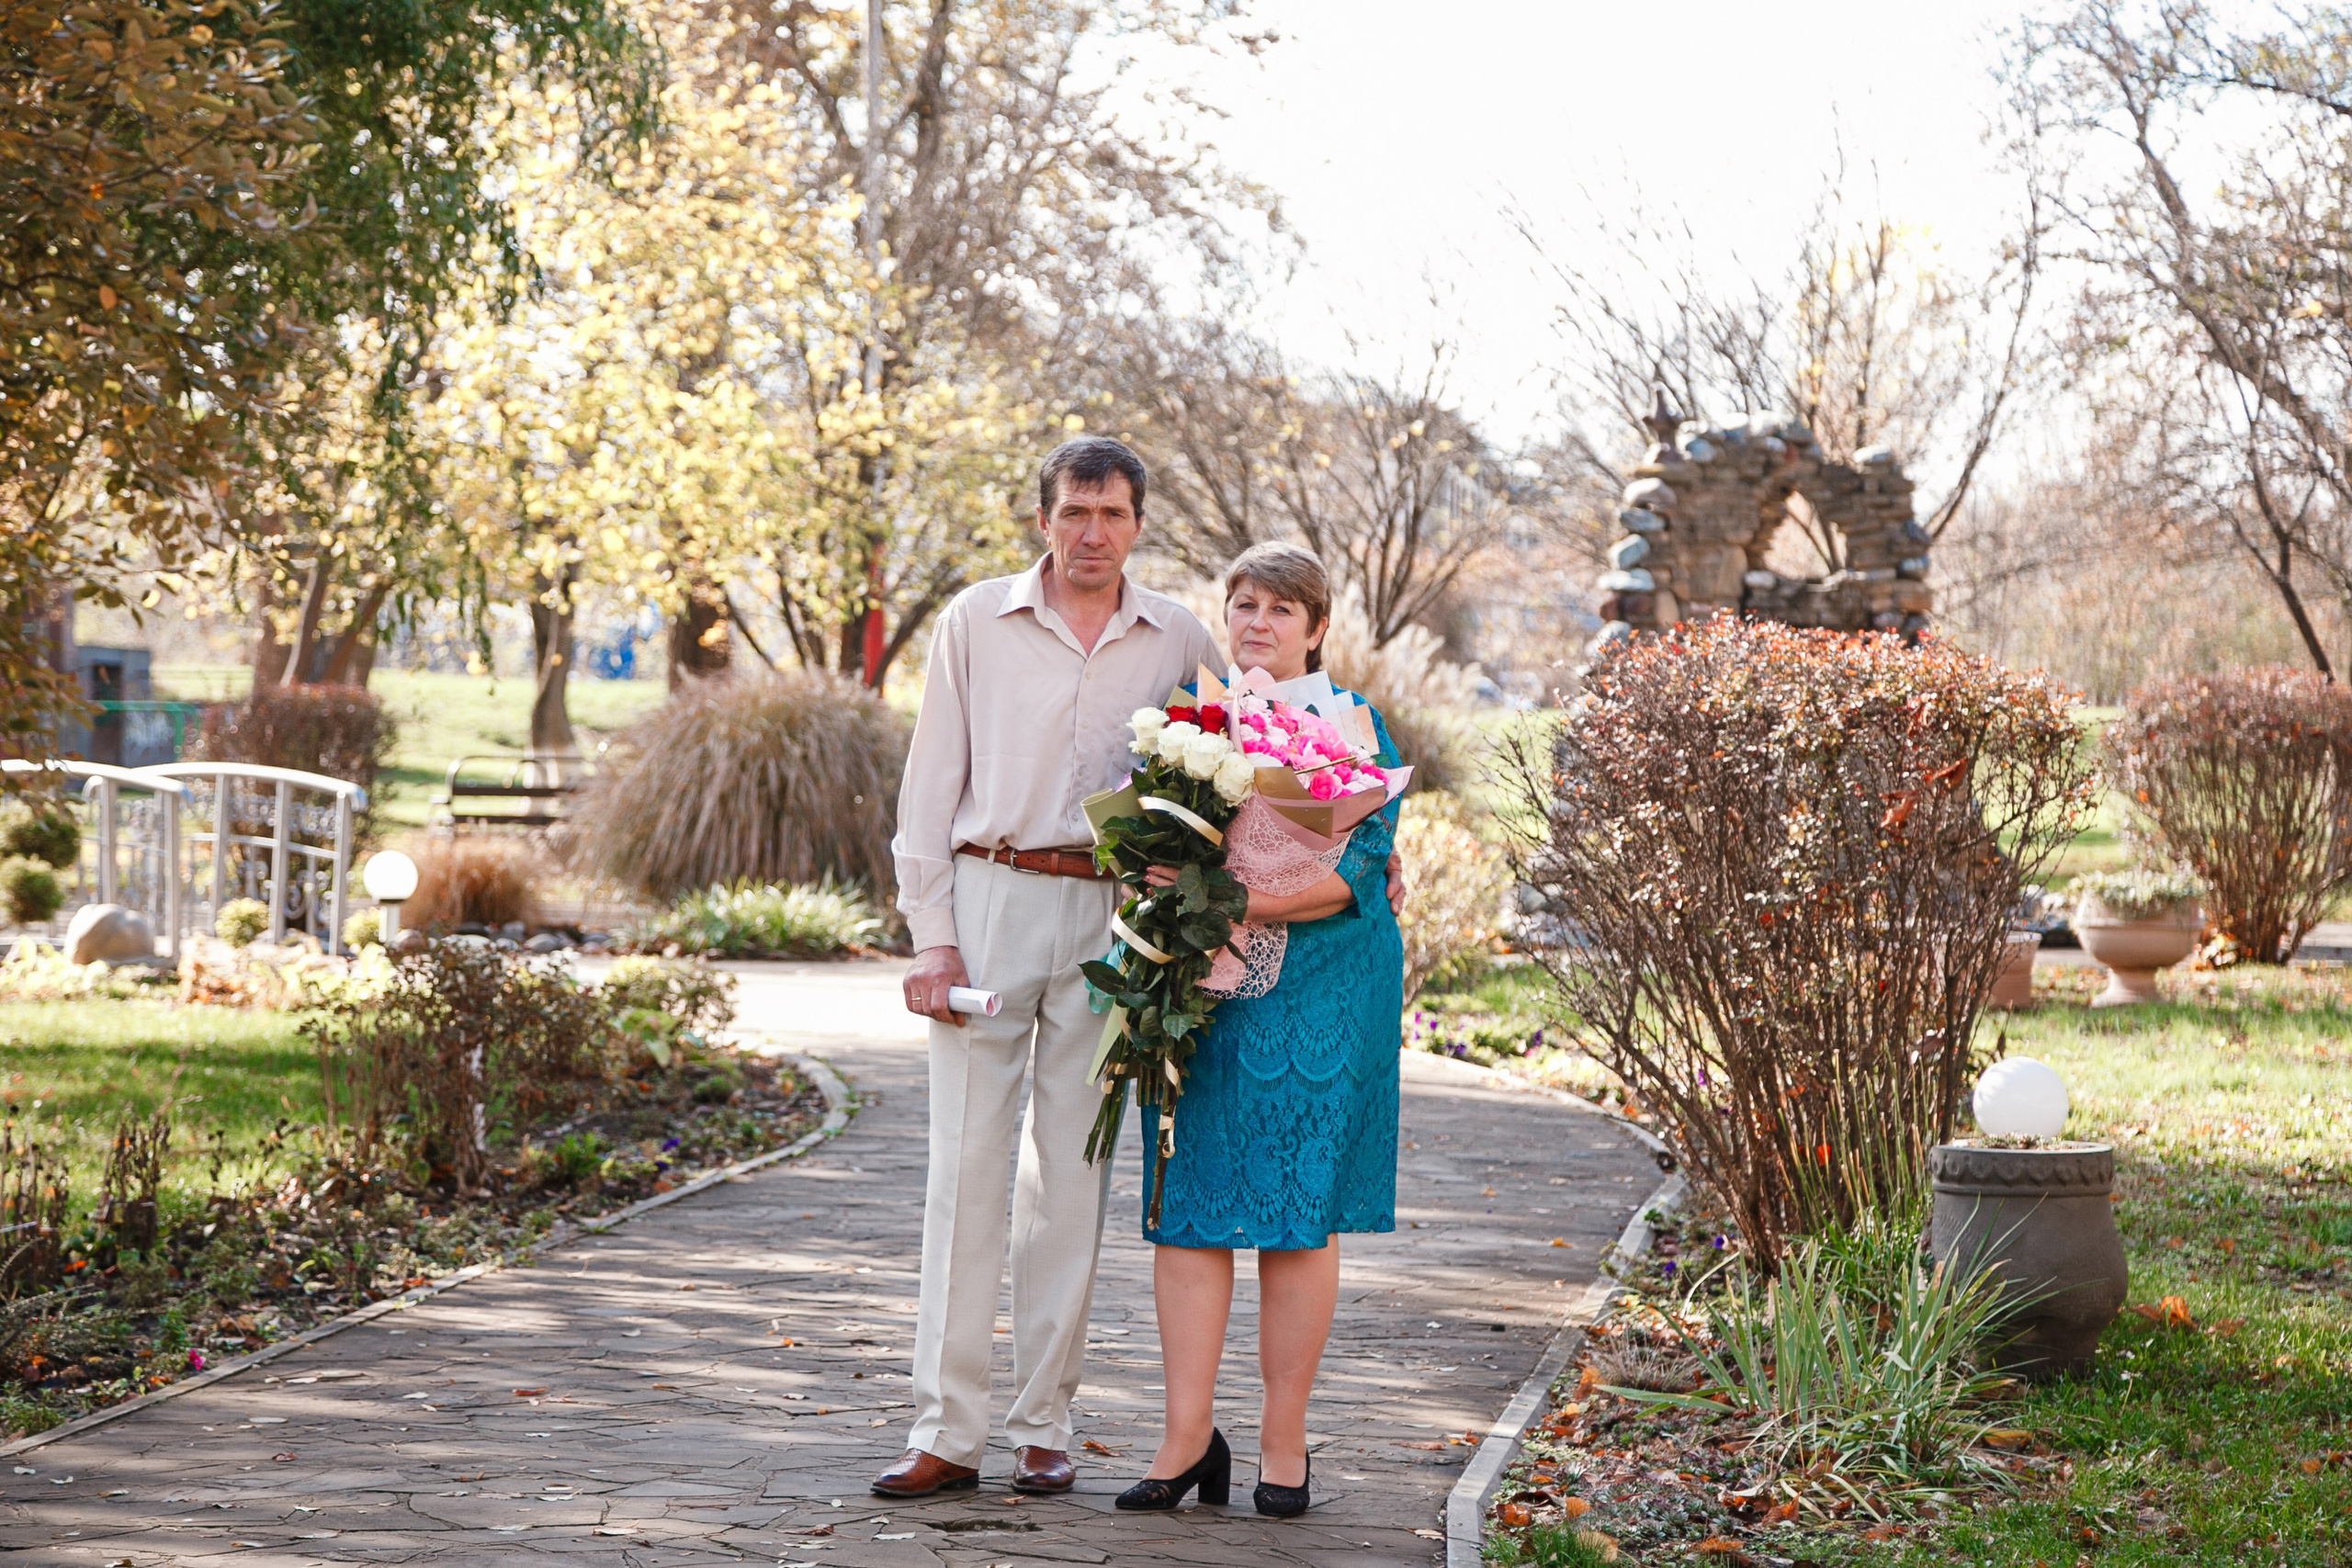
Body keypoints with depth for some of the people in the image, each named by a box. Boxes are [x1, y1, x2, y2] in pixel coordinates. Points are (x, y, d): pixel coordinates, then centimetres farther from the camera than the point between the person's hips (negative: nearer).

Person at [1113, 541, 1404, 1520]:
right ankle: (1189, 1434, 4)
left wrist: (1232, 903, -23)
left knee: (1298, 1213, 0)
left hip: (1314, 992, -3)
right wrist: (1165, 900, -6)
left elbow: (1354, 870, -11)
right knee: (1187, 1201, -1)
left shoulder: (1352, 729, 0)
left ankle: (1283, 1439, 9)